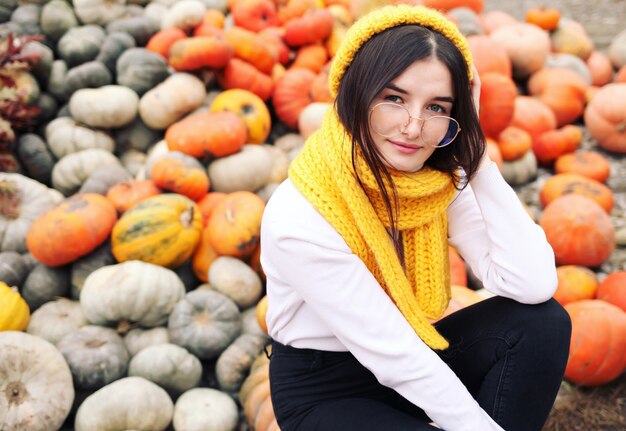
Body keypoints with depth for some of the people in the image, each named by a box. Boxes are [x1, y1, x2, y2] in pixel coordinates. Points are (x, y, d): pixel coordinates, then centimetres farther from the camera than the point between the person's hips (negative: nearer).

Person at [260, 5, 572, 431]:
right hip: (325, 392, -5)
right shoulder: (297, 220, -29)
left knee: (542, 322, -16)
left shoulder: (443, 183, -12)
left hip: (411, 359, 6)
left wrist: (477, 157, -23)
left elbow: (534, 285, -22)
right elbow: (391, 354, -25)